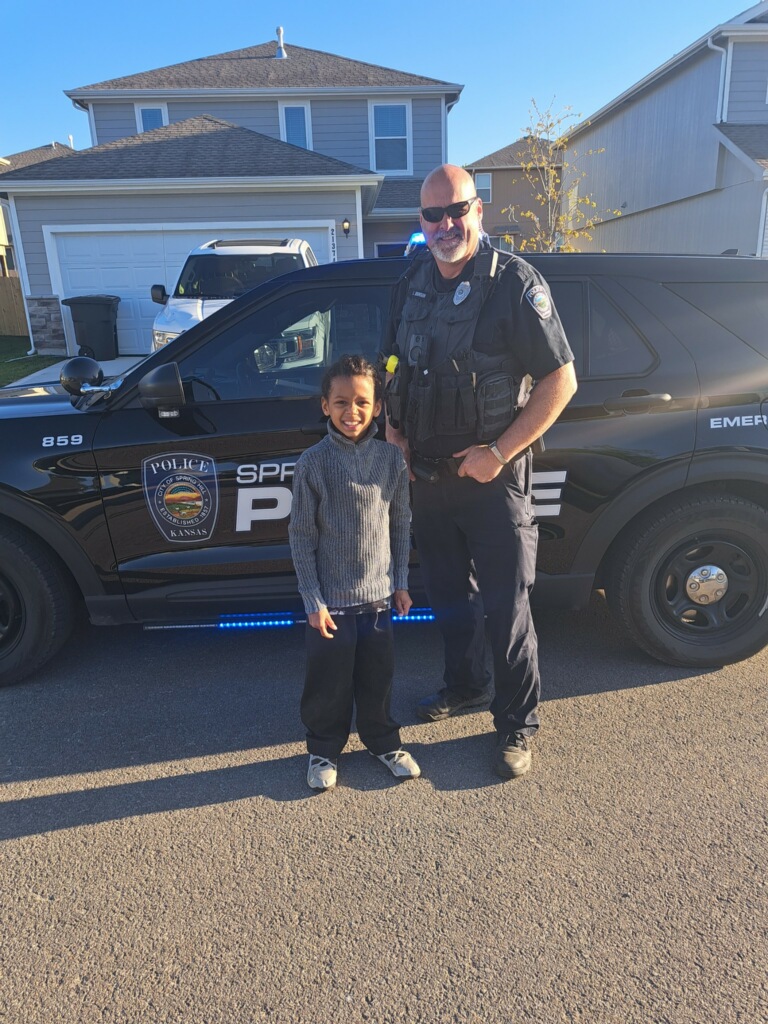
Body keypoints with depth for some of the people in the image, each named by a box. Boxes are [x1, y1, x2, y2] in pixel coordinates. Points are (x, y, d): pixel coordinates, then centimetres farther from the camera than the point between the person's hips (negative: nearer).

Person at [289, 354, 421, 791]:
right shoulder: (313, 462, -9)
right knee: (329, 684, 9)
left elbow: (401, 524, 7)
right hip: (330, 599, -2)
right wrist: (312, 600, -8)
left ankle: (384, 740, 38)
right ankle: (324, 750, 32)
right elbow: (301, 535, -7)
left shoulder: (392, 459, -1)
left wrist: (401, 582, 6)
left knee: (379, 677, 16)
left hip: (378, 595, 3)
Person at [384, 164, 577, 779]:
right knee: (448, 593, 19)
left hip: (491, 476, -6)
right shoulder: (413, 283, 7)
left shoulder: (514, 282, -12)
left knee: (505, 606, 2)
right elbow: (392, 369, 18)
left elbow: (560, 381, -14)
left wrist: (499, 452, -18)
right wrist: (395, 436, 4)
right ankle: (466, 685, 42)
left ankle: (518, 724, 21)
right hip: (427, 475, 6)